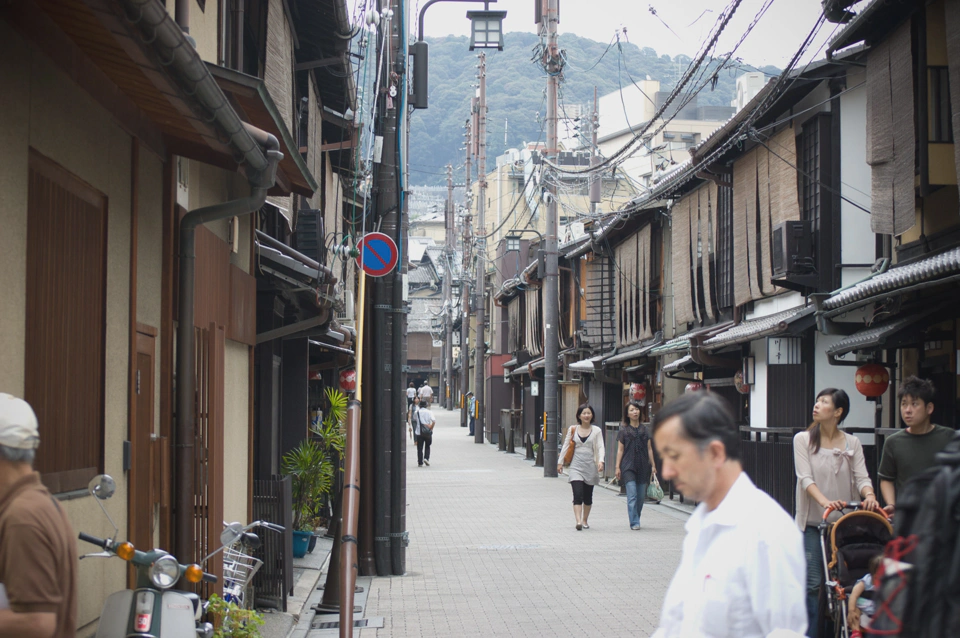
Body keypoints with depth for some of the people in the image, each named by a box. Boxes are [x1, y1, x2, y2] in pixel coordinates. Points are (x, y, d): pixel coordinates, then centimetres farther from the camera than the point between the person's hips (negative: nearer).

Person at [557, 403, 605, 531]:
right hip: (576, 466, -1)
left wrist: (600, 461, -19)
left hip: (590, 466, 1)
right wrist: (560, 462, 10)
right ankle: (578, 521, -24)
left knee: (588, 496, 11)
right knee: (578, 495, -15)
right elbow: (565, 446, 11)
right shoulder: (573, 429, 5)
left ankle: (585, 520, 27)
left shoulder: (596, 431, 4)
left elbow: (600, 447, -2)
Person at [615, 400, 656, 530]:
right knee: (632, 496, -11)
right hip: (628, 466, -3)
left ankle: (635, 520, 20)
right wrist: (617, 467, -1)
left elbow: (649, 449, 12)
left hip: (643, 466, 3)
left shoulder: (645, 430, 10)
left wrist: (653, 465, 8)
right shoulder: (624, 430, 3)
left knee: (641, 496, 6)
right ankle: (634, 523, -12)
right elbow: (620, 450, 4)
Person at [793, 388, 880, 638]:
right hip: (812, 523, -2)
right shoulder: (803, 439, 0)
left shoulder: (852, 443, 7)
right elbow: (805, 478, -11)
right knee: (812, 583, -3)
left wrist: (869, 496, -26)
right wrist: (824, 501, -28)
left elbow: (861, 477, -3)